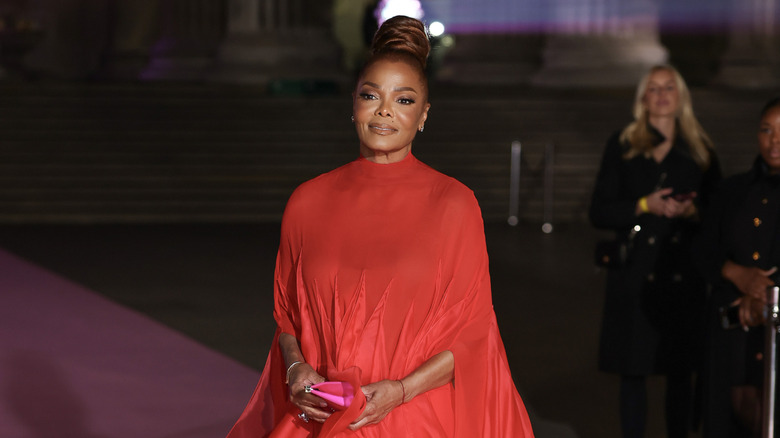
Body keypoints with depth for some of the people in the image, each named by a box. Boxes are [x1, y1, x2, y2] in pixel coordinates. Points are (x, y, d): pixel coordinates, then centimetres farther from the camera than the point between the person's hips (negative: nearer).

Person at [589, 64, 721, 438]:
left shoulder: (700, 151, 10)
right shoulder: (622, 146, 6)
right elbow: (599, 212, 2)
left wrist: (692, 211, -10)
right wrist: (645, 205, -12)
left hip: (684, 276, 1)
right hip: (634, 276, -1)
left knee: (681, 372, 3)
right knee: (633, 370, -1)